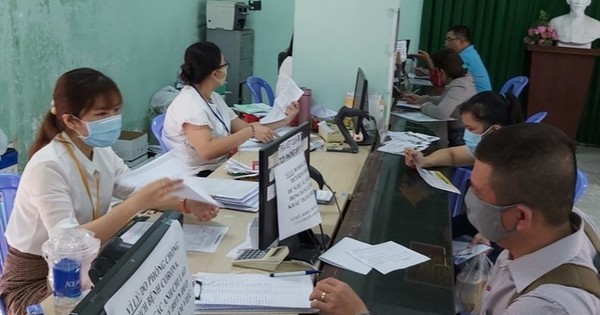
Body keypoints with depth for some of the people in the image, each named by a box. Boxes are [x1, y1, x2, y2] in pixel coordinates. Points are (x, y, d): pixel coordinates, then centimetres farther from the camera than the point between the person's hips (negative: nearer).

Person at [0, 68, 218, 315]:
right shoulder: (47, 167, -25)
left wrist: (186, 204, -11)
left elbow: (138, 191, 7)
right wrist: (136, 204, -38)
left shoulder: (102, 153, -3)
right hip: (36, 280, -6)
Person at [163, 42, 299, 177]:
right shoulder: (189, 104, -19)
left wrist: (284, 120, 3)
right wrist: (251, 131, -27)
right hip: (200, 177, -8)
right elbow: (207, 151, -31)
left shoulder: (214, 98, 9)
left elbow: (243, 128, 10)